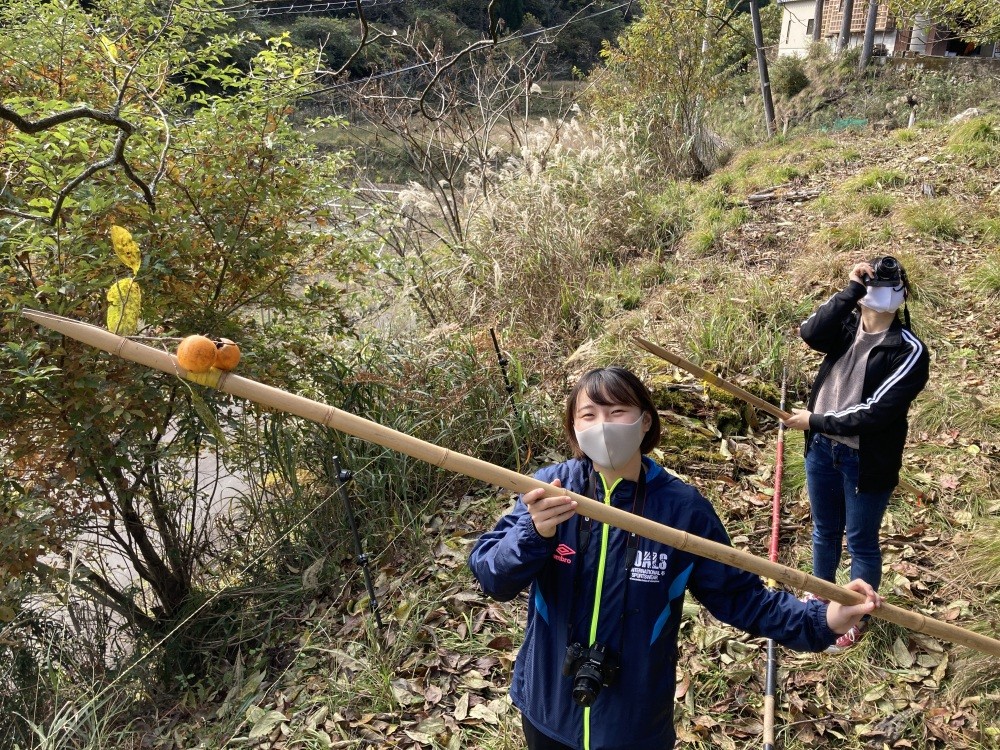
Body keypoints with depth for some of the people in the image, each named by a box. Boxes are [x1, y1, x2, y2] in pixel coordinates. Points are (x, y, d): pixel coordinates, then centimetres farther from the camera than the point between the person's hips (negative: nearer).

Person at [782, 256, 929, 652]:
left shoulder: (909, 350, -15)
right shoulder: (846, 325, -1)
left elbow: (876, 412, -22)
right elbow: (811, 334, -24)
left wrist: (816, 420, -20)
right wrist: (851, 289, -25)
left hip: (866, 459, -4)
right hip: (822, 448, 5)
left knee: (861, 541, 13)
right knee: (824, 531, 22)